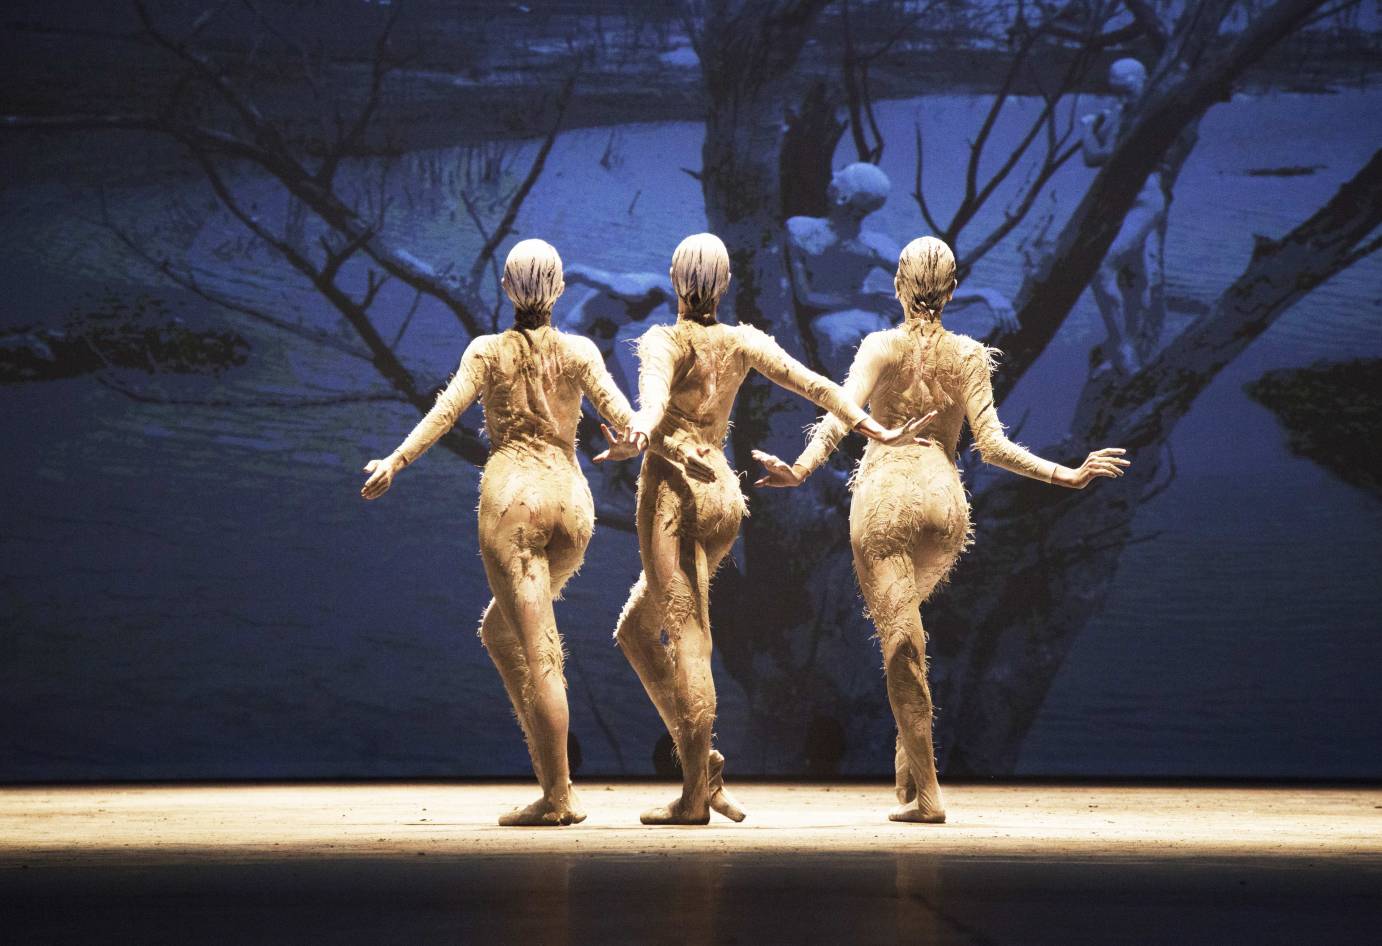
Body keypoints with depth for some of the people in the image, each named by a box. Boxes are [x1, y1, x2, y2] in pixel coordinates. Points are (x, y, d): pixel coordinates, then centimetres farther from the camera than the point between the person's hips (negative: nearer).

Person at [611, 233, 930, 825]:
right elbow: (815, 385, 4)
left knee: (685, 638, -7)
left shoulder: (662, 342, -5)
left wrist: (642, 428, -47)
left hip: (672, 490, -6)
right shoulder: (744, 342, 9)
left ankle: (696, 795, -8)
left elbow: (655, 393, -28)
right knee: (636, 630, 17)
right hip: (723, 492, 6)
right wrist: (874, 430, 8)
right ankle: (700, 761, 7)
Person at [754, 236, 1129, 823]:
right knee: (906, 627, 23)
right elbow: (992, 445, -2)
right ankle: (909, 771, 21)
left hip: (885, 495, -3)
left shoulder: (880, 348, -2)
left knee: (899, 640, -3)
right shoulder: (969, 355, 4)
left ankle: (925, 794, -5)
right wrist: (1069, 475, 4)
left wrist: (798, 471, -24)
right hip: (945, 501, 3)